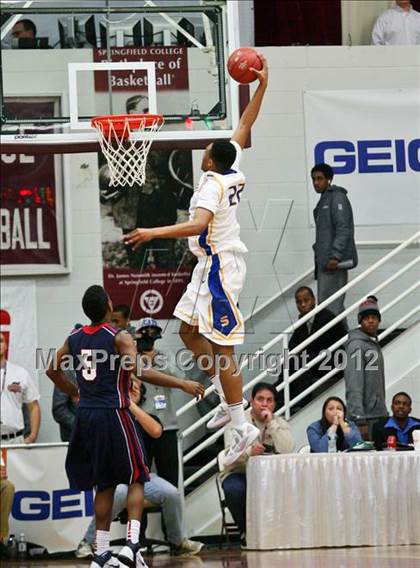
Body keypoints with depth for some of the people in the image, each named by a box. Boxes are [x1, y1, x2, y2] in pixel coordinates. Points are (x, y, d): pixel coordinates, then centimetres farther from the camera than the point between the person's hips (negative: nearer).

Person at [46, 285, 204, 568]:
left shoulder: (75, 338, 8)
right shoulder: (119, 337, -10)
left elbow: (52, 370, 19)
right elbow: (140, 371, -21)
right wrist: (182, 384, -17)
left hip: (86, 417, 5)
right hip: (114, 415, -5)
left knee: (104, 484, 14)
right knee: (136, 479, 6)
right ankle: (131, 543, -10)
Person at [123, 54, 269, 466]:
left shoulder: (212, 184, -20)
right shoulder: (233, 170, 4)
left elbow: (198, 225, -36)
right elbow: (244, 127, 18)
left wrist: (153, 233, -39)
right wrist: (261, 87, 17)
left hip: (220, 266, -10)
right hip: (212, 265, 10)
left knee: (222, 347, -10)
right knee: (189, 331, 19)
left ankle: (242, 427, -11)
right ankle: (228, 402, 21)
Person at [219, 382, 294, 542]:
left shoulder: (280, 424, 5)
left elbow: (287, 450, -16)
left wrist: (271, 423, -17)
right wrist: (249, 452, -40)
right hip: (239, 473, -2)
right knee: (236, 490, -36)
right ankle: (245, 531, -9)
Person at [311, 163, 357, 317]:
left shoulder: (337, 197, -6)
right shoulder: (324, 200, 23)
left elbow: (343, 229, -16)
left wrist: (335, 256, -22)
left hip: (334, 263, -10)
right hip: (324, 262, 10)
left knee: (329, 306, -15)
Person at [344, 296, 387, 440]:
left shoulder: (374, 344, 19)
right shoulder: (357, 345, -11)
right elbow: (354, 386, -19)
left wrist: (384, 413, 19)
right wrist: (360, 421, -25)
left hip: (379, 415, 9)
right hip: (366, 417, -9)